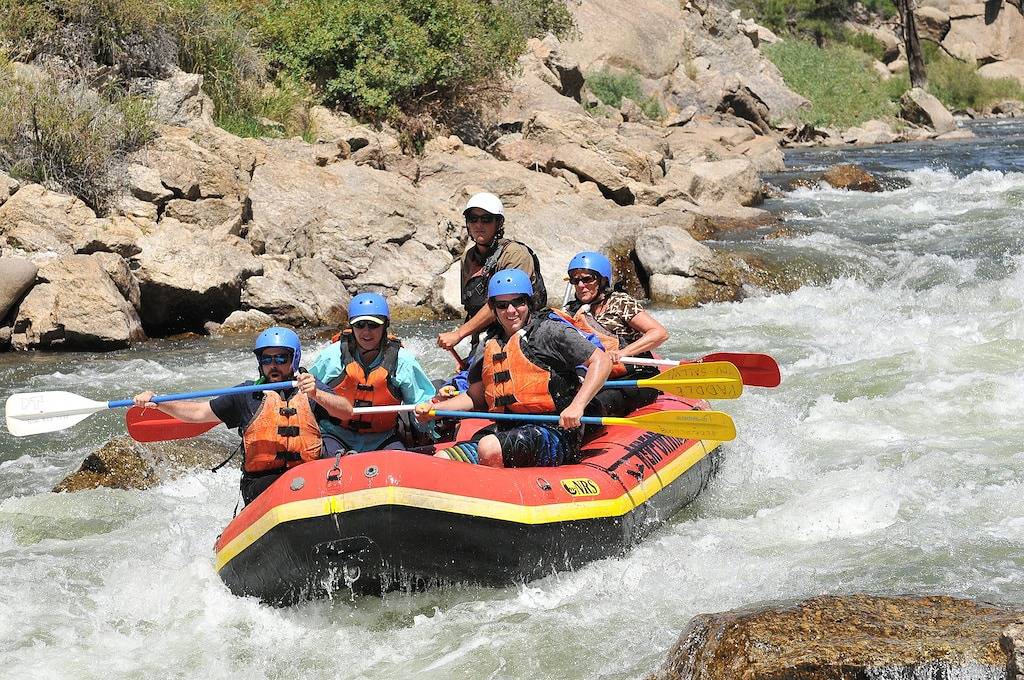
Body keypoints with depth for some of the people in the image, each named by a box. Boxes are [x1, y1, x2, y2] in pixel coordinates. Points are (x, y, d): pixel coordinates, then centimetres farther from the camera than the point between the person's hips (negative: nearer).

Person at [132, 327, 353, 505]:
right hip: (261, 482, -1)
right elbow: (198, 412, 16)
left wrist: (316, 395, -22)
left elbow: (346, 411, -2)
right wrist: (157, 403, 3)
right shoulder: (248, 396, 15)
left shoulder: (311, 389, 14)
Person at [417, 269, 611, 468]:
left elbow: (601, 361, -6)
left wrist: (577, 406, -18)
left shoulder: (550, 331, -1)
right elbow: (475, 397, 26)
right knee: (441, 460, -14)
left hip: (553, 434, -6)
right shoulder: (490, 348, 18)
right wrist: (434, 408, 10)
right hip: (504, 432, 6)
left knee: (489, 449, -34)